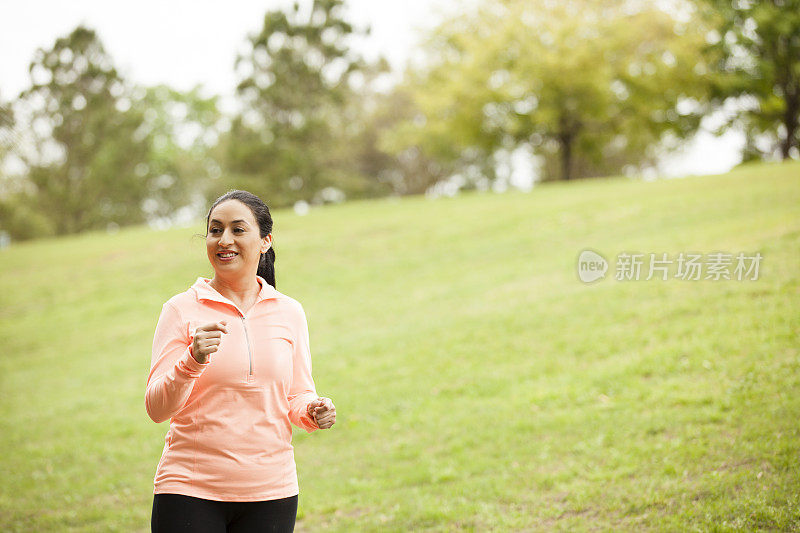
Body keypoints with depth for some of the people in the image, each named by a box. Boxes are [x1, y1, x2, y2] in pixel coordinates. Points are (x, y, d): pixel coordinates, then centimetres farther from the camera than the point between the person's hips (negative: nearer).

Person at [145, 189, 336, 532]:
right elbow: (157, 408, -8)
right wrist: (192, 362, -24)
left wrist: (312, 412, -9)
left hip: (270, 491, 2)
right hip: (190, 489, -2)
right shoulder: (182, 309, -2)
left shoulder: (289, 312, 6)